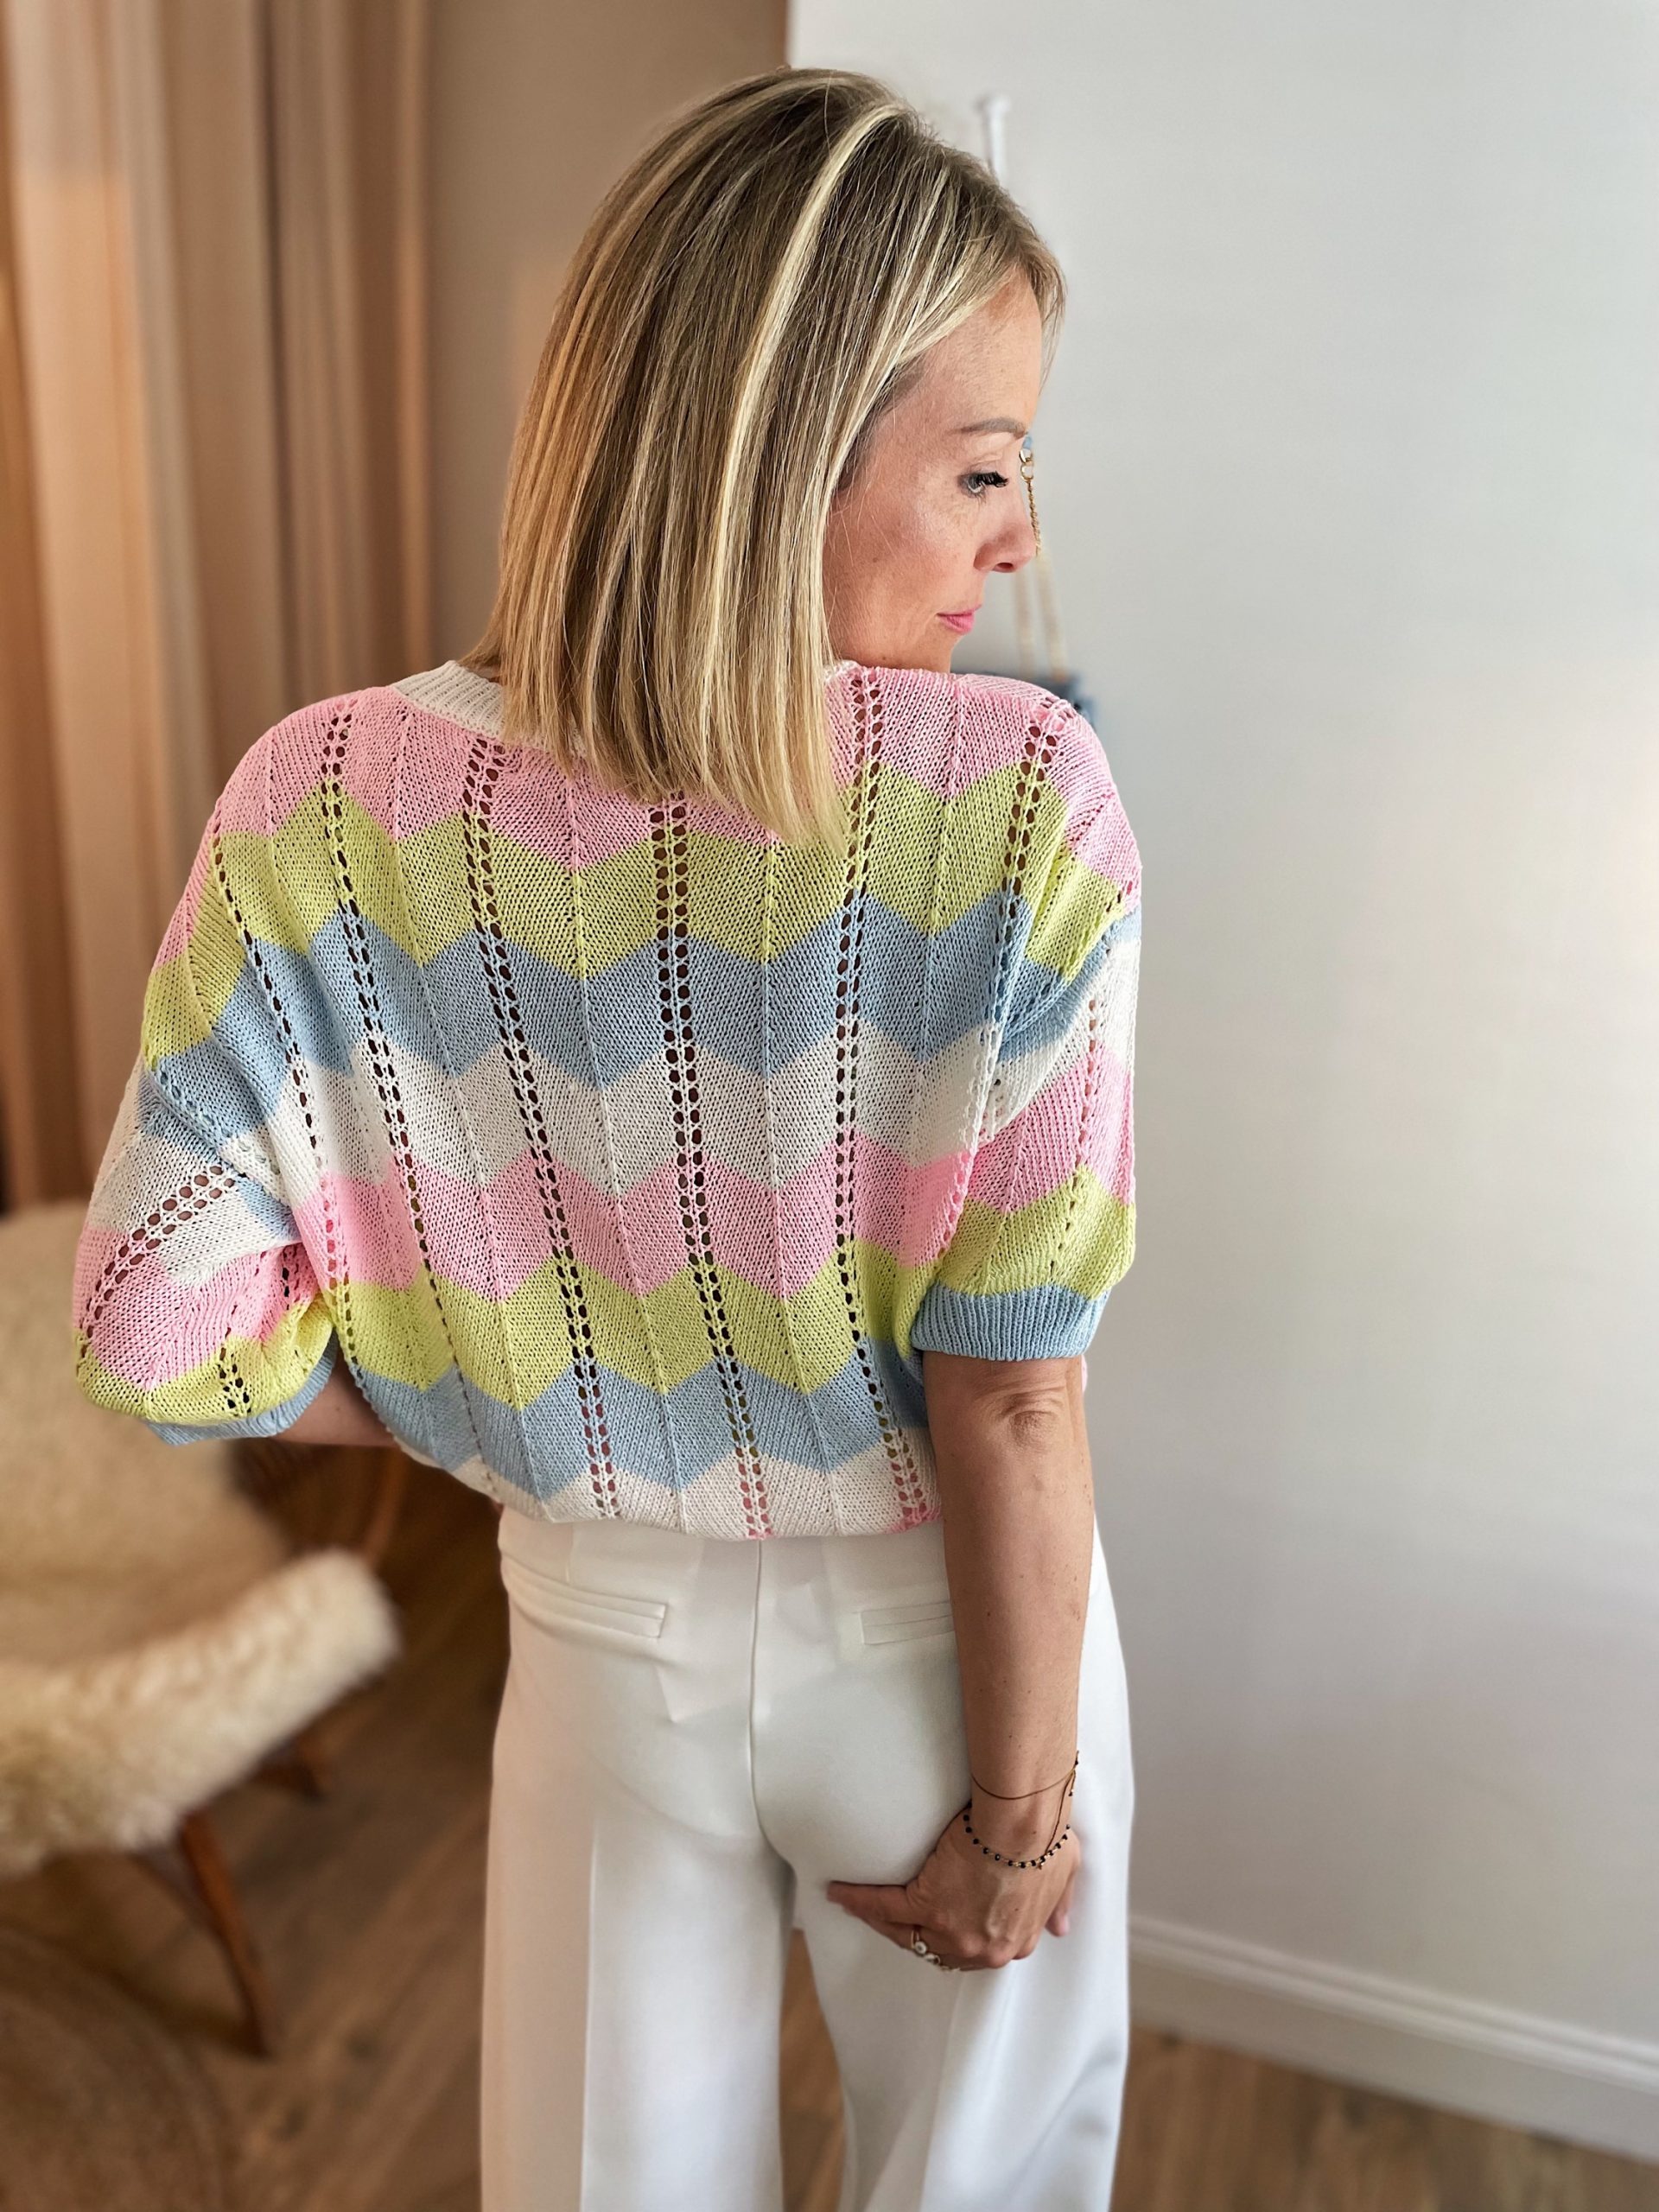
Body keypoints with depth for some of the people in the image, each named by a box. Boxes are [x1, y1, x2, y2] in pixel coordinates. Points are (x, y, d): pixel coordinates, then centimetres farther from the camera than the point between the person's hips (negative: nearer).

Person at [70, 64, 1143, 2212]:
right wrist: (1021, 1807, -7)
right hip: (946, 1627, 0)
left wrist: (511, 1433, 1)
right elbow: (1007, 1401, -22)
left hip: (611, 1633, 2)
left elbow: (163, 1334, -14)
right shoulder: (1018, 801, -26)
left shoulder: (328, 817, -19)